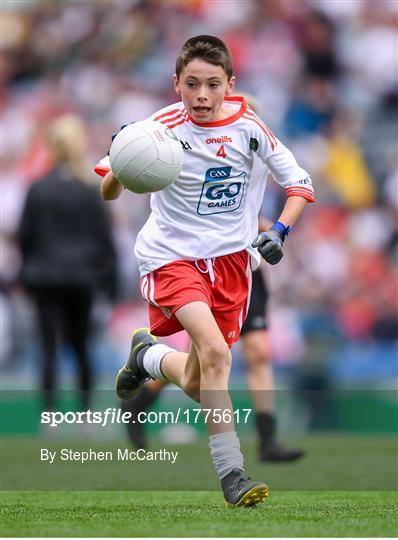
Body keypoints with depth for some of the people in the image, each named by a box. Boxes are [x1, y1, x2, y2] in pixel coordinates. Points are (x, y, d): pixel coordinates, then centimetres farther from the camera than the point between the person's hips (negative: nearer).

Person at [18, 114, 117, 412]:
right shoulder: (89, 193, -5)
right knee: (81, 347, 13)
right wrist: (109, 276, 6)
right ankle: (86, 412, 13)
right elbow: (105, 238, -3)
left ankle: (50, 413, -10)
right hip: (81, 277, 0)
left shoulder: (37, 190, -3)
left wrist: (28, 270, 13)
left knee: (50, 349, -1)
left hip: (45, 278, 0)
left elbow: (24, 235, 2)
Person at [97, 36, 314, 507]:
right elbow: (108, 194, -13)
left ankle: (148, 354, 39)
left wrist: (279, 230, -12)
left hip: (231, 258, 3)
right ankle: (231, 475, -20)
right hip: (172, 256, -3)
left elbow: (299, 183, 5)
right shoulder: (162, 128, -13)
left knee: (196, 385, 4)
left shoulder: (248, 125, -6)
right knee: (215, 352, -27)